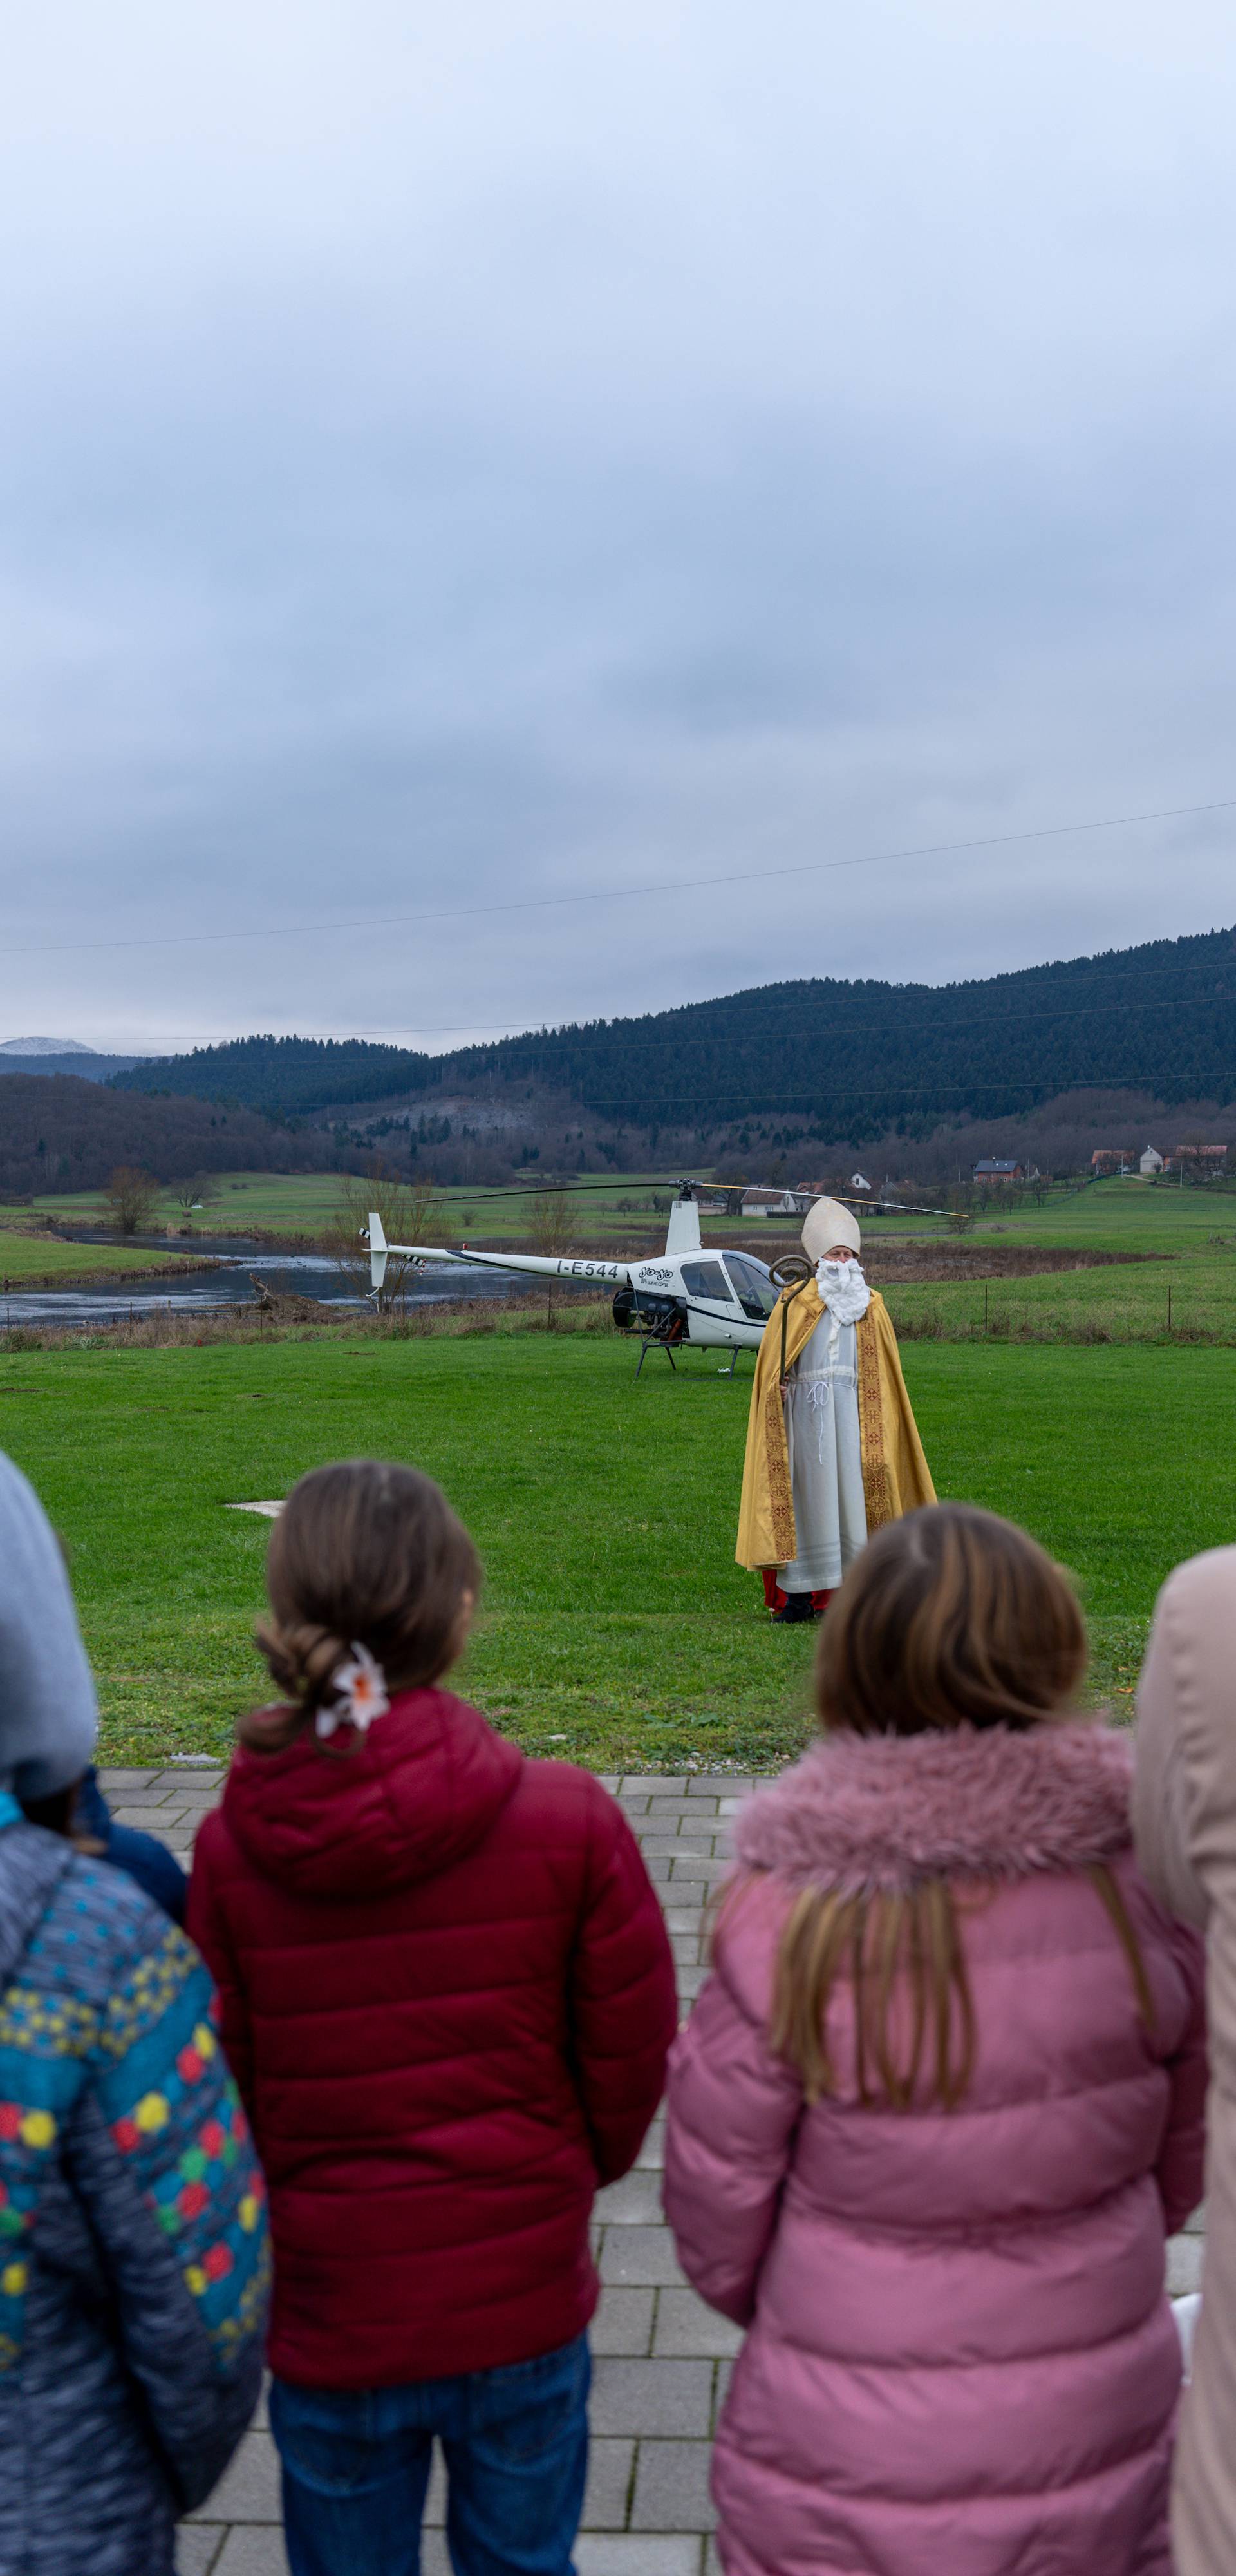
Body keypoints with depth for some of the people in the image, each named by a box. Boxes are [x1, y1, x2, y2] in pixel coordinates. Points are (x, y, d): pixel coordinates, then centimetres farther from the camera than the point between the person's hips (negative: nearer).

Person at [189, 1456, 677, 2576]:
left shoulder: (230, 1851, -19)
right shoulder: (567, 1819, -21)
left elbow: (217, 2096, -6)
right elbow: (631, 2059, -9)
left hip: (330, 2315, 1)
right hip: (524, 2303, 0)